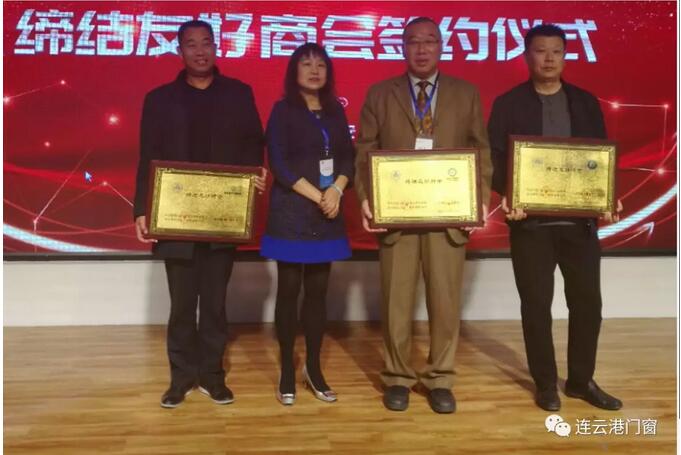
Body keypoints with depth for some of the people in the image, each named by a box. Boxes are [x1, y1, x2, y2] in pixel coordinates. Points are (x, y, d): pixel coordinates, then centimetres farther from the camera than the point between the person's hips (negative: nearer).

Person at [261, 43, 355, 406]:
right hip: (292, 214, -4)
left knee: (317, 291, 8)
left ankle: (313, 368, 18)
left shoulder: (335, 111, 12)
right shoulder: (283, 111, -2)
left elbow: (348, 158, 8)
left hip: (327, 215, 4)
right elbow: (279, 165, -11)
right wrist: (318, 197, -14)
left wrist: (336, 190, -12)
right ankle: (287, 371, 12)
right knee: (289, 291, 2)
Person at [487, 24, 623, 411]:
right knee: (536, 303, 5)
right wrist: (508, 197, -20)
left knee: (588, 301, 7)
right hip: (531, 220, -2)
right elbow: (496, 158, -2)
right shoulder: (508, 104, 2)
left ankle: (582, 380, 25)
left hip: (580, 219, 3)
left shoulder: (586, 102, 11)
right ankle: (546, 383, 21)